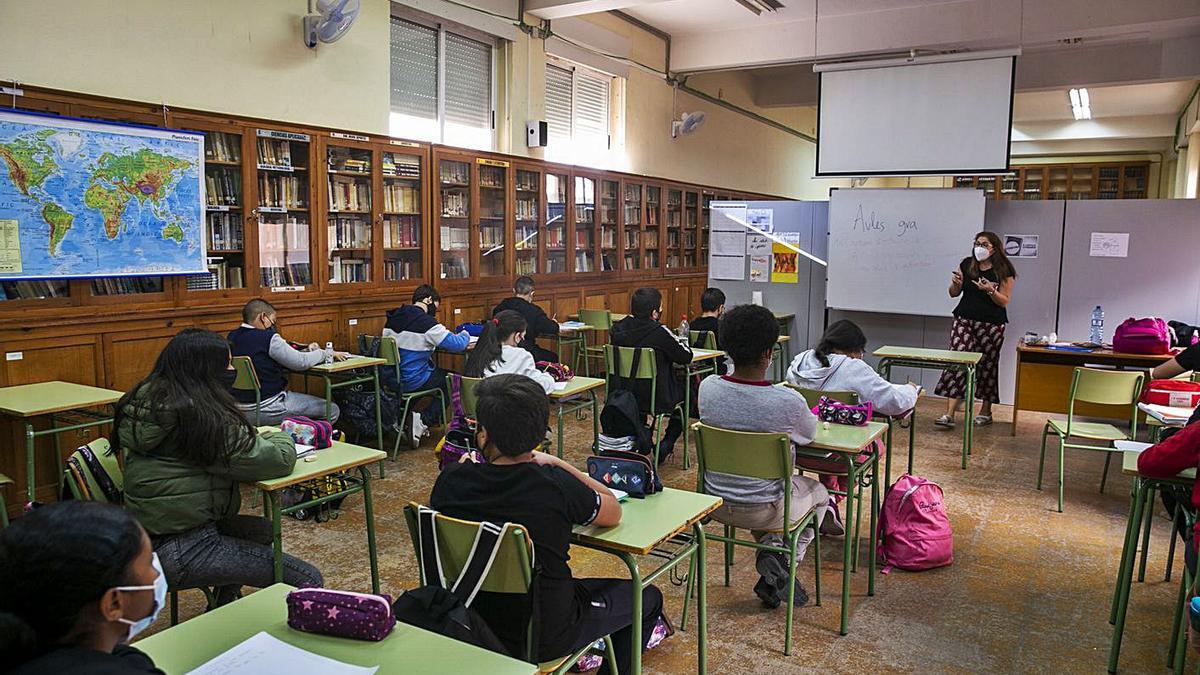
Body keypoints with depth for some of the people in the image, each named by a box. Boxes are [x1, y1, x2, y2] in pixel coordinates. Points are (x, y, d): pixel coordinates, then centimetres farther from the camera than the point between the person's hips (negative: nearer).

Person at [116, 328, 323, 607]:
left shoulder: (144, 400, 4)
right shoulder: (201, 415, -22)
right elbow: (279, 460, -19)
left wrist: (255, 436, 7)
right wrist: (279, 437, 3)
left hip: (149, 537, 10)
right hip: (182, 552, -10)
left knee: (263, 530, 29)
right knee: (307, 581, -8)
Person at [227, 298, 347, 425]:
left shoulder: (232, 337, 6)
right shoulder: (267, 338, -19)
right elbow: (301, 362, -13)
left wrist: (305, 351, 7)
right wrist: (328, 353, 2)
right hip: (264, 409, -9)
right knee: (332, 410, -2)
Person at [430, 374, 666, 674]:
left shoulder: (450, 481, -16)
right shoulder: (558, 486, -25)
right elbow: (614, 513, -5)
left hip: (472, 623, 5)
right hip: (544, 637, -4)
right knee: (647, 597, 20)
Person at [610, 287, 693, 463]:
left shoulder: (619, 328, -5)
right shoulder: (660, 332, -22)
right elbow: (686, 357, -11)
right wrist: (681, 342, 11)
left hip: (622, 397, 6)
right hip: (656, 400, -6)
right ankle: (665, 446, 21)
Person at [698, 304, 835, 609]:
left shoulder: (707, 387, -15)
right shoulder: (787, 402, -26)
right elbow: (810, 434, -3)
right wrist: (810, 414, 20)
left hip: (714, 502, 4)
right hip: (763, 510, -4)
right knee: (818, 491, 28)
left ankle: (769, 550, 24)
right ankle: (783, 559, 9)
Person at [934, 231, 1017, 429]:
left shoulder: (1004, 271, -3)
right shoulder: (967, 264, 5)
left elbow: (1004, 301, -5)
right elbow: (954, 294, 12)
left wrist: (990, 290, -22)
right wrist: (956, 284, -10)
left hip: (991, 325, -2)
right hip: (964, 320, 2)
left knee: (987, 365, 7)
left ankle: (985, 411, 24)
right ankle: (949, 414, -10)